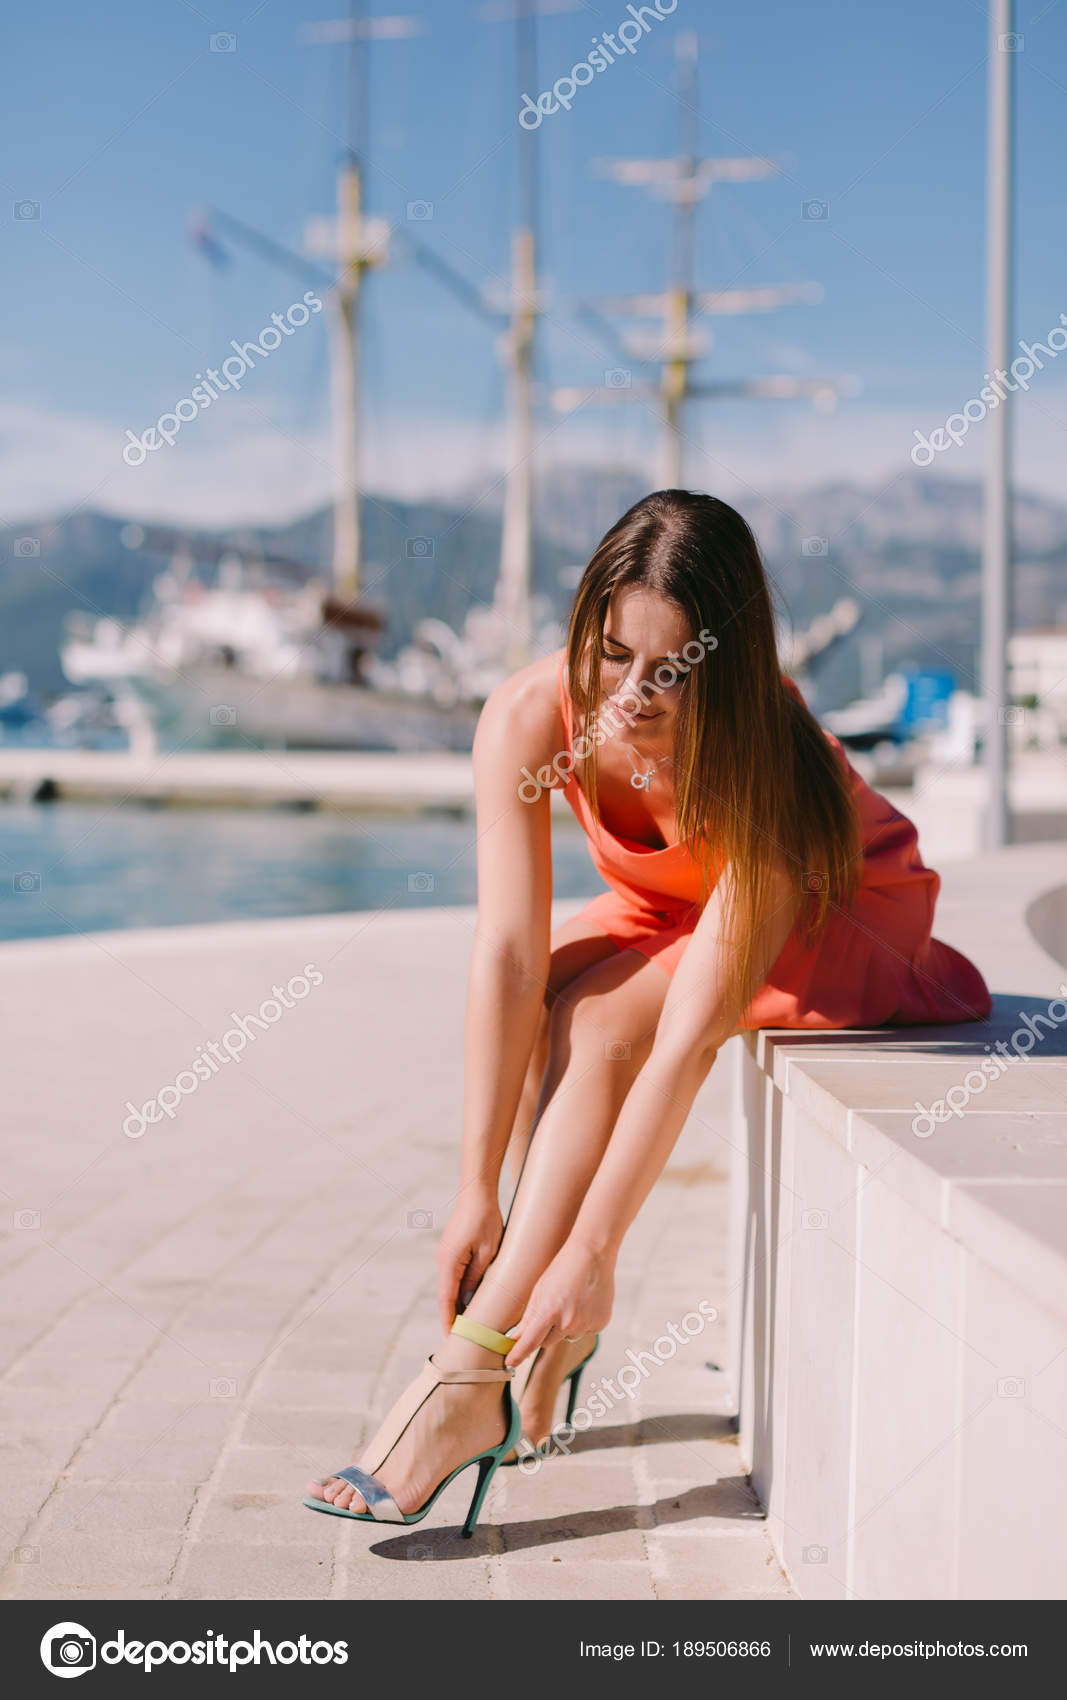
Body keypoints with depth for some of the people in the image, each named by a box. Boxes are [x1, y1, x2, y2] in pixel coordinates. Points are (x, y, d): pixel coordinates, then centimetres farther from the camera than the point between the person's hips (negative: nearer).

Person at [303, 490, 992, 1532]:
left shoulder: (764, 758, -38)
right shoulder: (531, 718, -27)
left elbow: (687, 1037, -39)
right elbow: (511, 958, -29)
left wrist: (591, 1253, -40)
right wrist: (478, 1196, -31)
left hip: (832, 914, -5)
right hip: (675, 902, 5)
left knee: (601, 1023, -29)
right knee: (534, 1012, -24)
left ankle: (466, 1380, -27)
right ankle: (557, 1327, -8)